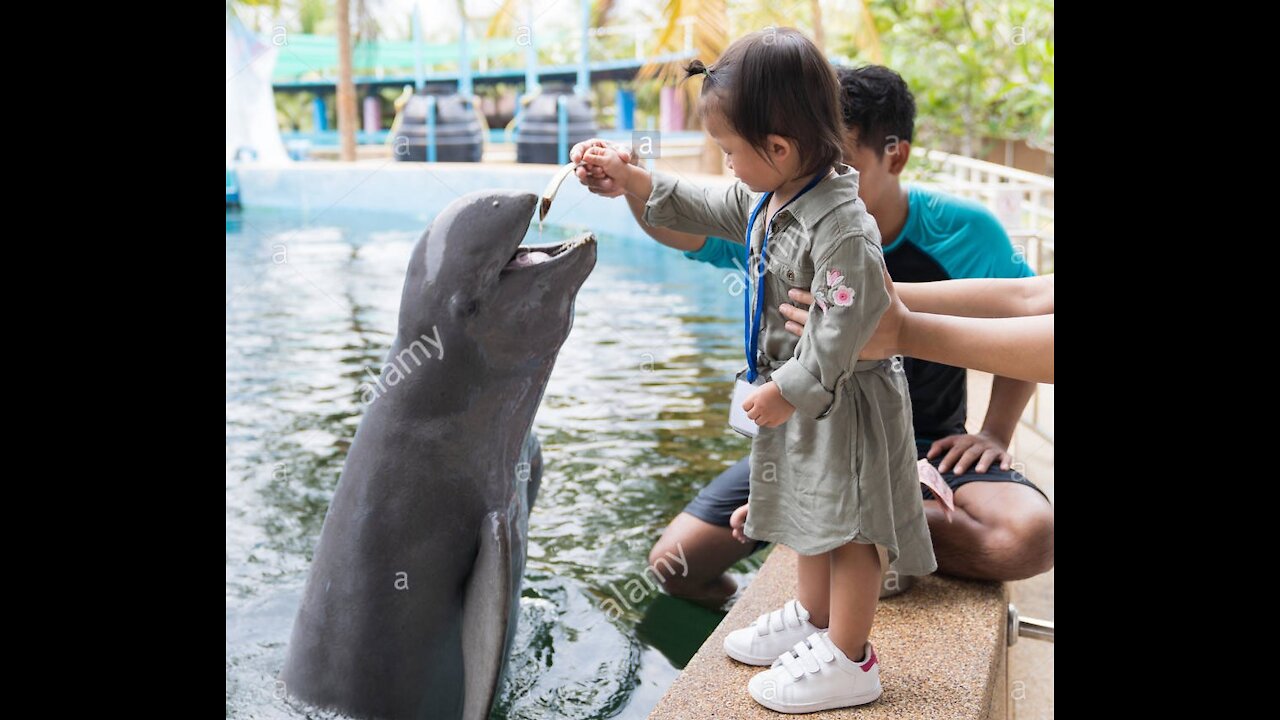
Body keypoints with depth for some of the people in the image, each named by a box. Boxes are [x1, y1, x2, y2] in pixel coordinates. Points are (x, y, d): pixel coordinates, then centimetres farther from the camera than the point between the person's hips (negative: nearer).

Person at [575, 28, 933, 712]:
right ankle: (812, 620, 41)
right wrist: (628, 177, 12)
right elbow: (707, 209, 16)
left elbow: (842, 328, -32)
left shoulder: (841, 226, -30)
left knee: (847, 525, 4)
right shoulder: (767, 198, 0)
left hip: (845, 401, -10)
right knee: (813, 511, 23)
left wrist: (789, 390, -22)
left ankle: (848, 662, 18)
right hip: (801, 391, 10)